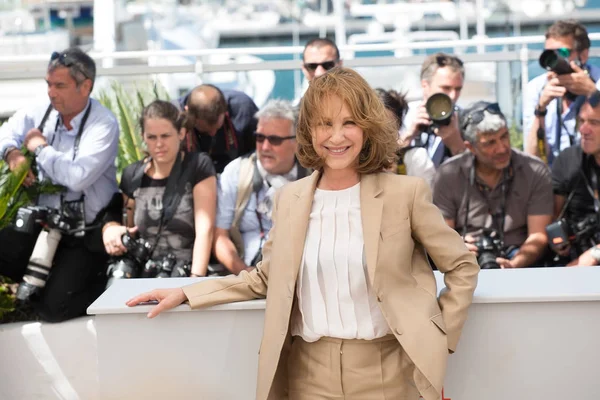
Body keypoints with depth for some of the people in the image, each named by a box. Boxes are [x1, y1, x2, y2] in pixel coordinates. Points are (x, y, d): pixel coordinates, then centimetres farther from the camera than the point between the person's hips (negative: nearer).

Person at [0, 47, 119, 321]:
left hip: (84, 236, -6)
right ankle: (41, 280, 12)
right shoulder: (41, 111, -1)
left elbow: (78, 176, -32)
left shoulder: (104, 125, -19)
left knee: (52, 307, -14)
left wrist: (41, 148, -18)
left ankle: (102, 282, 15)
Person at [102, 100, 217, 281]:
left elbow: (205, 229, -8)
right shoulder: (132, 175, 12)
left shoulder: (199, 167, 0)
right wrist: (111, 227, 1)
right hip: (141, 273, 4)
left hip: (184, 273, -4)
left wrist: (196, 279, -19)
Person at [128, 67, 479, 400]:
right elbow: (267, 278, 15)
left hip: (386, 370, -3)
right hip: (309, 371, 3)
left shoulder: (405, 193, -5)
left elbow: (463, 266, 2)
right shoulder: (289, 198, 6)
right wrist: (186, 294, 8)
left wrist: (438, 338, -4)